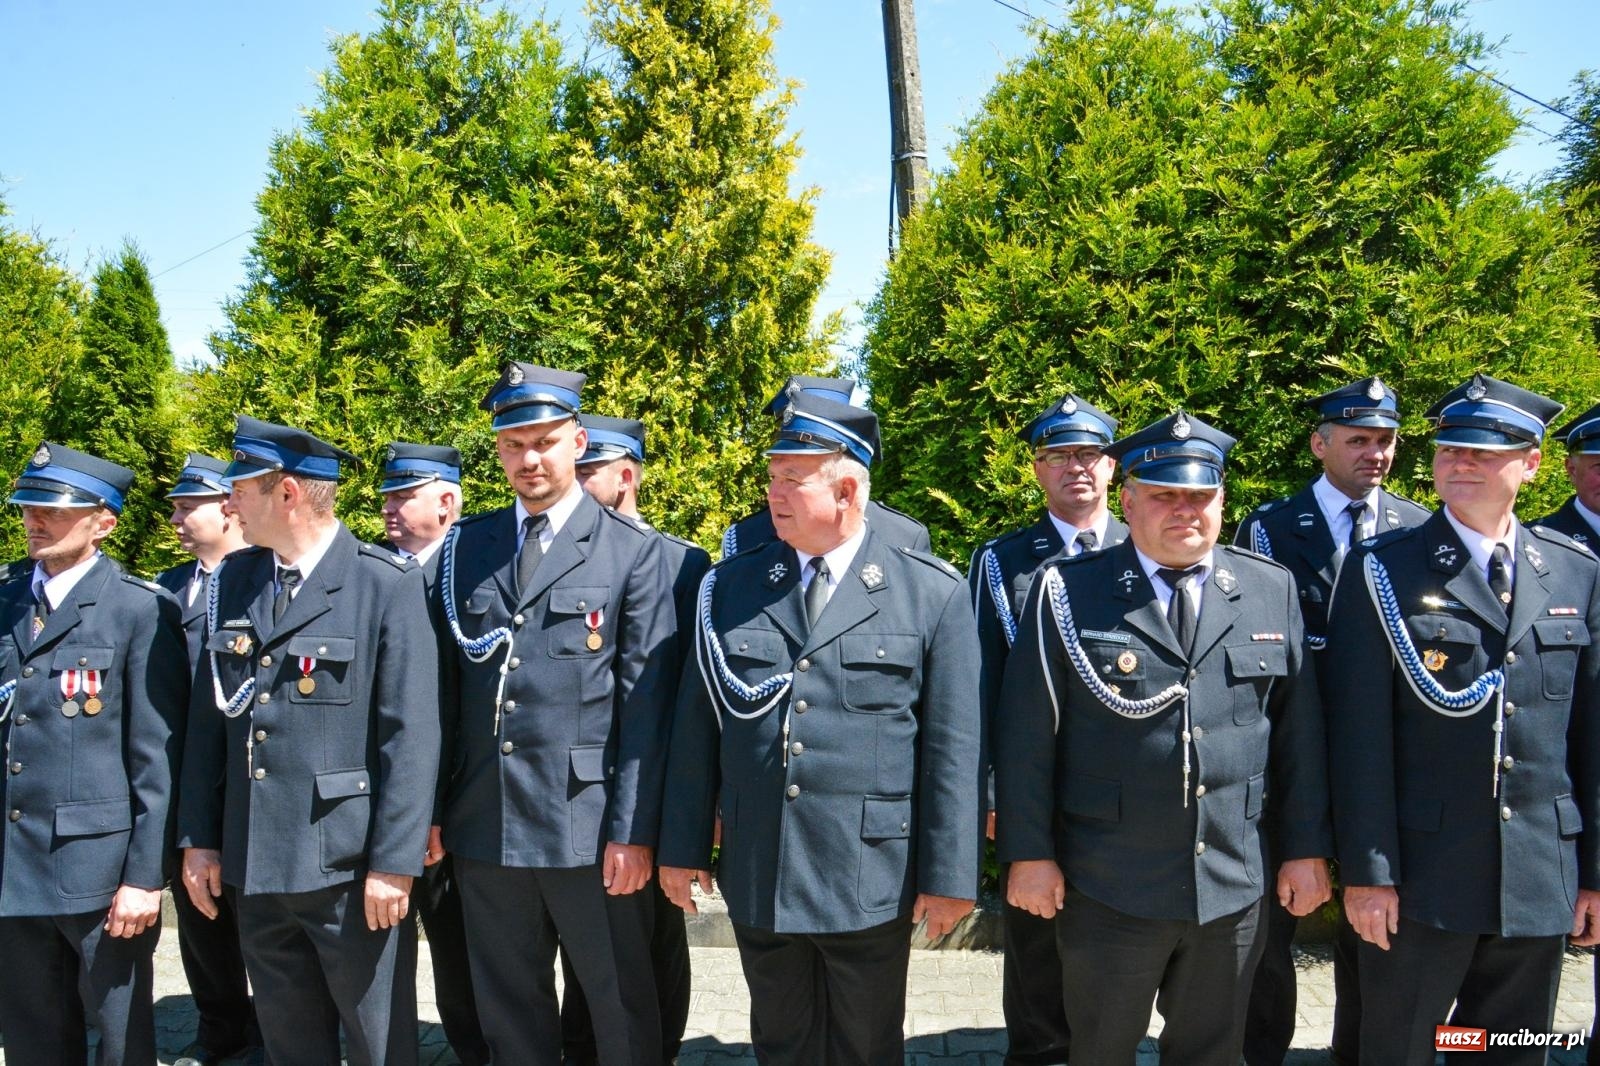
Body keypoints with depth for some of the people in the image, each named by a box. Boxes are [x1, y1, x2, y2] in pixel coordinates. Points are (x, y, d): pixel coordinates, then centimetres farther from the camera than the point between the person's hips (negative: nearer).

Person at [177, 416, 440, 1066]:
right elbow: (208, 717, 11)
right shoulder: (233, 581, 7)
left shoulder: (386, 584, -11)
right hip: (255, 865, 6)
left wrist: (394, 862, -15)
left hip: (352, 867, -5)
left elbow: (410, 734, -13)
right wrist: (199, 838, 9)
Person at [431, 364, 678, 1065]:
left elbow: (646, 704, -7)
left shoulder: (634, 553, -3)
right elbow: (444, 689, 9)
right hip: (483, 825, 4)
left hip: (590, 827, -3)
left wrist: (633, 831, -10)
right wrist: (431, 808, 6)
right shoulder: (464, 549, 8)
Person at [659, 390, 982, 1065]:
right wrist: (683, 847, 6)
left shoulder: (932, 595, -4)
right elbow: (697, 727, 6)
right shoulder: (729, 587, 4)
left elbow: (953, 747, -6)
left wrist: (949, 876, -7)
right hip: (756, 877, 3)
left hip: (870, 879, -2)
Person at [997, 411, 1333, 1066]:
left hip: (1234, 888, 3)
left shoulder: (1271, 591, 4)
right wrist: (1029, 853, -7)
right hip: (1107, 891, -2)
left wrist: (1306, 847, 6)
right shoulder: (1067, 592, -5)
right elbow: (1027, 733, -5)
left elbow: (1298, 729, 7)